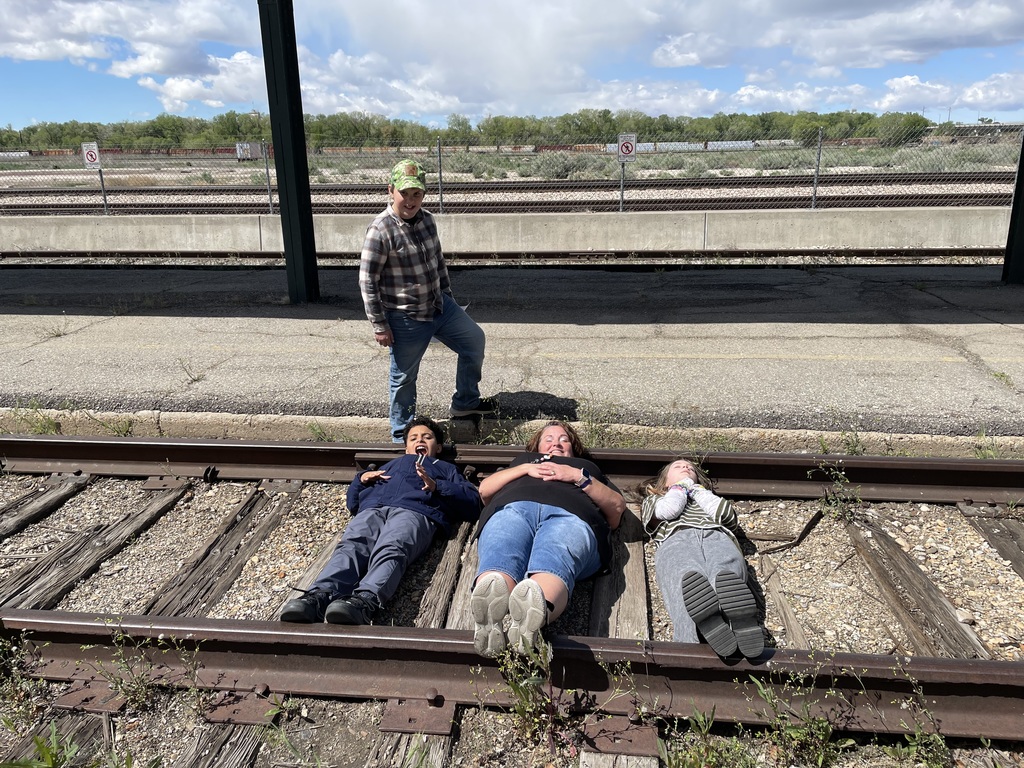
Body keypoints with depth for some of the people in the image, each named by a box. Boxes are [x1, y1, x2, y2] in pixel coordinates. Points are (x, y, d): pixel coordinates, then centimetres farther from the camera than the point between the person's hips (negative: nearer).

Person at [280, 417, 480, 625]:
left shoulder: (446, 469, 38)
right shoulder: (391, 465, 47)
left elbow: (473, 502, 18)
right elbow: (353, 502, 41)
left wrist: (437, 486, 3)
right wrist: (361, 479, 20)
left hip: (415, 511, -3)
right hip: (372, 509, 3)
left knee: (390, 550, -37)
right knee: (350, 546, -32)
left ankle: (365, 600, -63)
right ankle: (319, 596, -56)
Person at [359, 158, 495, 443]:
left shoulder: (427, 219, 1)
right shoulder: (381, 230, -20)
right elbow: (368, 281, -18)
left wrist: (447, 296, 19)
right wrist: (379, 326, -16)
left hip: (439, 306, 7)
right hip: (405, 319, -7)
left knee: (474, 339, 16)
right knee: (404, 377, 6)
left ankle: (465, 402, 33)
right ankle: (402, 435, 27)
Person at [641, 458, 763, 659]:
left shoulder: (710, 497, 46)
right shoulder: (654, 499, 42)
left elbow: (728, 516, 20)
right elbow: (666, 511, 15)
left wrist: (695, 489, 27)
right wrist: (680, 487, 32)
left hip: (718, 538, 1)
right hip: (677, 540, -1)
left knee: (726, 579, -40)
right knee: (686, 578, -42)